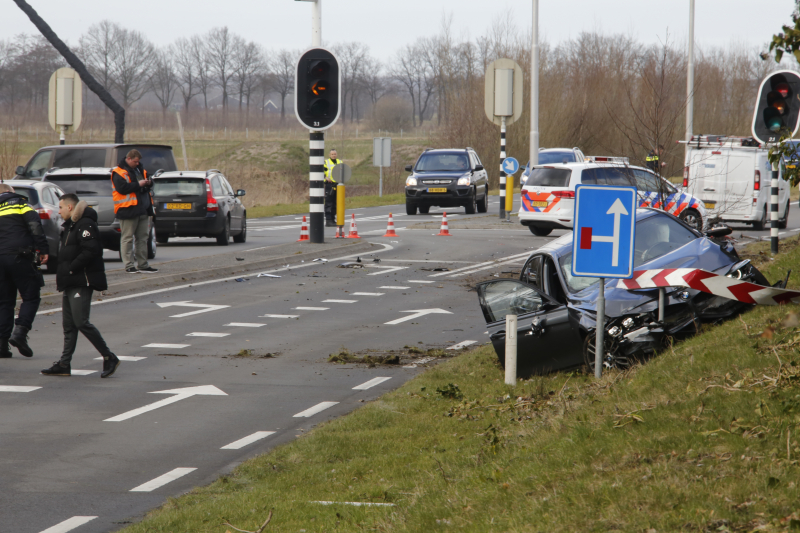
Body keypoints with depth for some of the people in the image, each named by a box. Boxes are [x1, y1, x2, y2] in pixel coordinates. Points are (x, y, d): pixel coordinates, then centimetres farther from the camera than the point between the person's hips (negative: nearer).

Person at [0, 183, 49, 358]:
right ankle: (20, 332, -18)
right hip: (19, 257, -4)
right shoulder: (20, 205, 5)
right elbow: (35, 227, -9)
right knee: (30, 297, 1)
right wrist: (43, 250, -8)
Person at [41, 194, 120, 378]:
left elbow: (90, 251, -23)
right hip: (71, 283, 10)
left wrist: (71, 269, -18)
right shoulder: (71, 226, 20)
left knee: (81, 322, -14)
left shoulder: (85, 225, -13)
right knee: (68, 325, 9)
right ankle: (64, 364, 11)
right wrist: (63, 274, 7)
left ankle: (109, 357, -7)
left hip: (82, 282, -10)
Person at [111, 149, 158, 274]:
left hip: (143, 210, 8)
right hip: (128, 210, -8)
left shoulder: (140, 170, 18)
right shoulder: (119, 173, -7)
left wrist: (149, 183, 2)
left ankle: (142, 264, 16)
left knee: (142, 238, 10)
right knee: (127, 238, -5)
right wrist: (138, 185, -18)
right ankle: (129, 265, -3)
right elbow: (122, 188, -19)